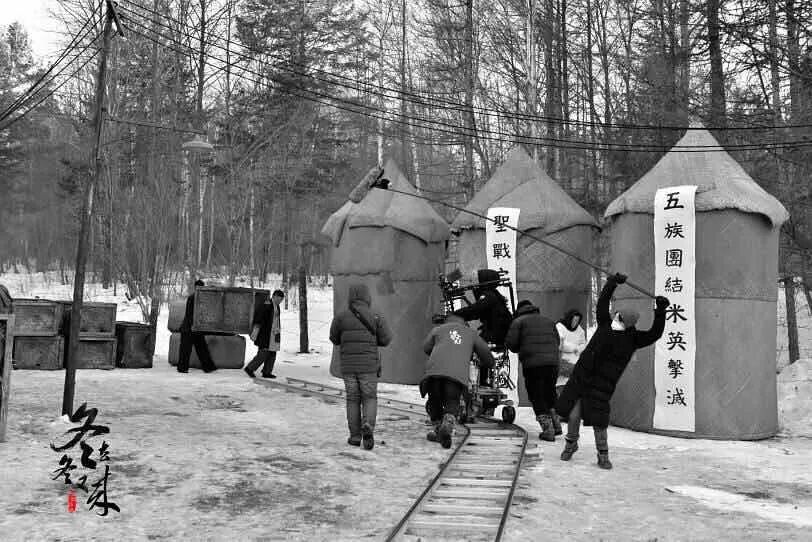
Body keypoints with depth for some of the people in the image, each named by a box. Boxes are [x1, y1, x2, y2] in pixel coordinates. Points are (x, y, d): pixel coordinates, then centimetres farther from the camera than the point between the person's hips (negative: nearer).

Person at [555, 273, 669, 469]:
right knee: (573, 414, 1)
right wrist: (612, 283, -12)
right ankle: (571, 443, 28)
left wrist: (660, 312, -25)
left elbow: (655, 334, -14)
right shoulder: (606, 324, 5)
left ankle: (603, 455, 15)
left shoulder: (633, 339, -2)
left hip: (602, 385, -2)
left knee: (598, 421, -5)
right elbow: (602, 304, -1)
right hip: (580, 377, 2)